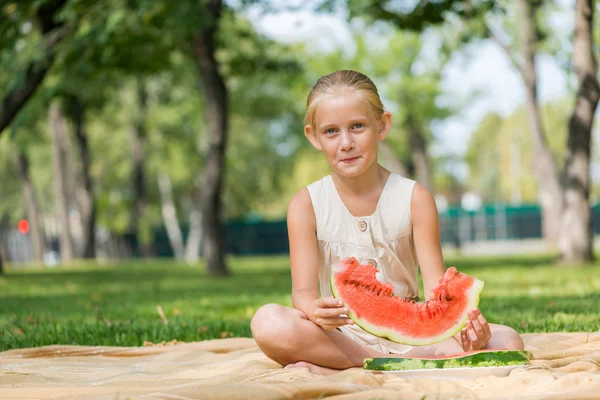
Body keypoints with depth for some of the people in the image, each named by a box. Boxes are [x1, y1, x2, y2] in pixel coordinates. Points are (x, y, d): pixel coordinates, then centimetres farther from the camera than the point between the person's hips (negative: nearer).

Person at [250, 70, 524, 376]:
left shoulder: (414, 199, -1)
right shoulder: (306, 205, -1)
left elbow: (435, 288, -7)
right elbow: (303, 290, -11)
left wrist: (461, 323, -30)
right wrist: (314, 310, -37)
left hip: (407, 333, 2)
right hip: (340, 338, -2)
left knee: (507, 341, -23)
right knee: (268, 322, -32)